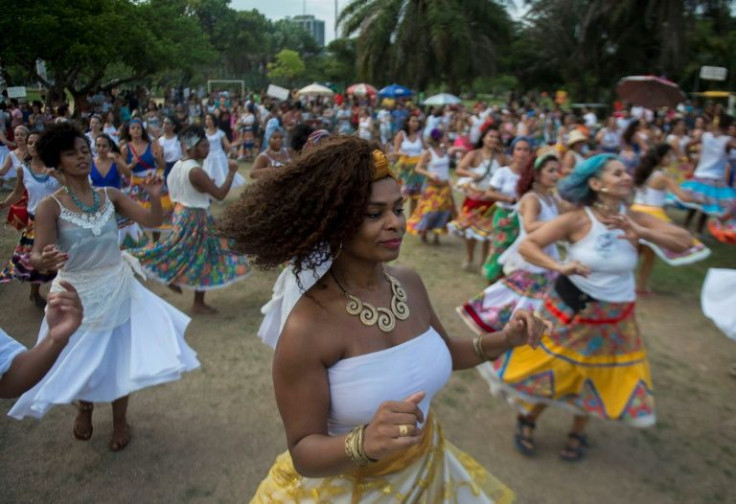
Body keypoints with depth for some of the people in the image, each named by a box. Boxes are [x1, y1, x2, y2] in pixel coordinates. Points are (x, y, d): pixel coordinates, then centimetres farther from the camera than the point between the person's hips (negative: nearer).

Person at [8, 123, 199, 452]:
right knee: (81, 359, 15)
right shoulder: (51, 206, -14)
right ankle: (84, 409, 50)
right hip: (77, 295, -2)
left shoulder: (110, 196, -5)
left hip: (117, 290, 2)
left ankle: (120, 419, 36)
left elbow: (152, 221, -8)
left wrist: (155, 197, -29)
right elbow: (37, 257, -20)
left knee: (119, 356, 11)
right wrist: (45, 260, -45)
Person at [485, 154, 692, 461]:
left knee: (598, 376, 16)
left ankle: (578, 433, 43)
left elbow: (684, 242, -15)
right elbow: (527, 245, -23)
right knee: (552, 369, 10)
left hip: (615, 316, 3)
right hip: (571, 308, -3)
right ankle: (528, 420, 39)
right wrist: (560, 267, -38)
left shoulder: (635, 219, -11)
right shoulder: (577, 219, -21)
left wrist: (642, 233, -30)